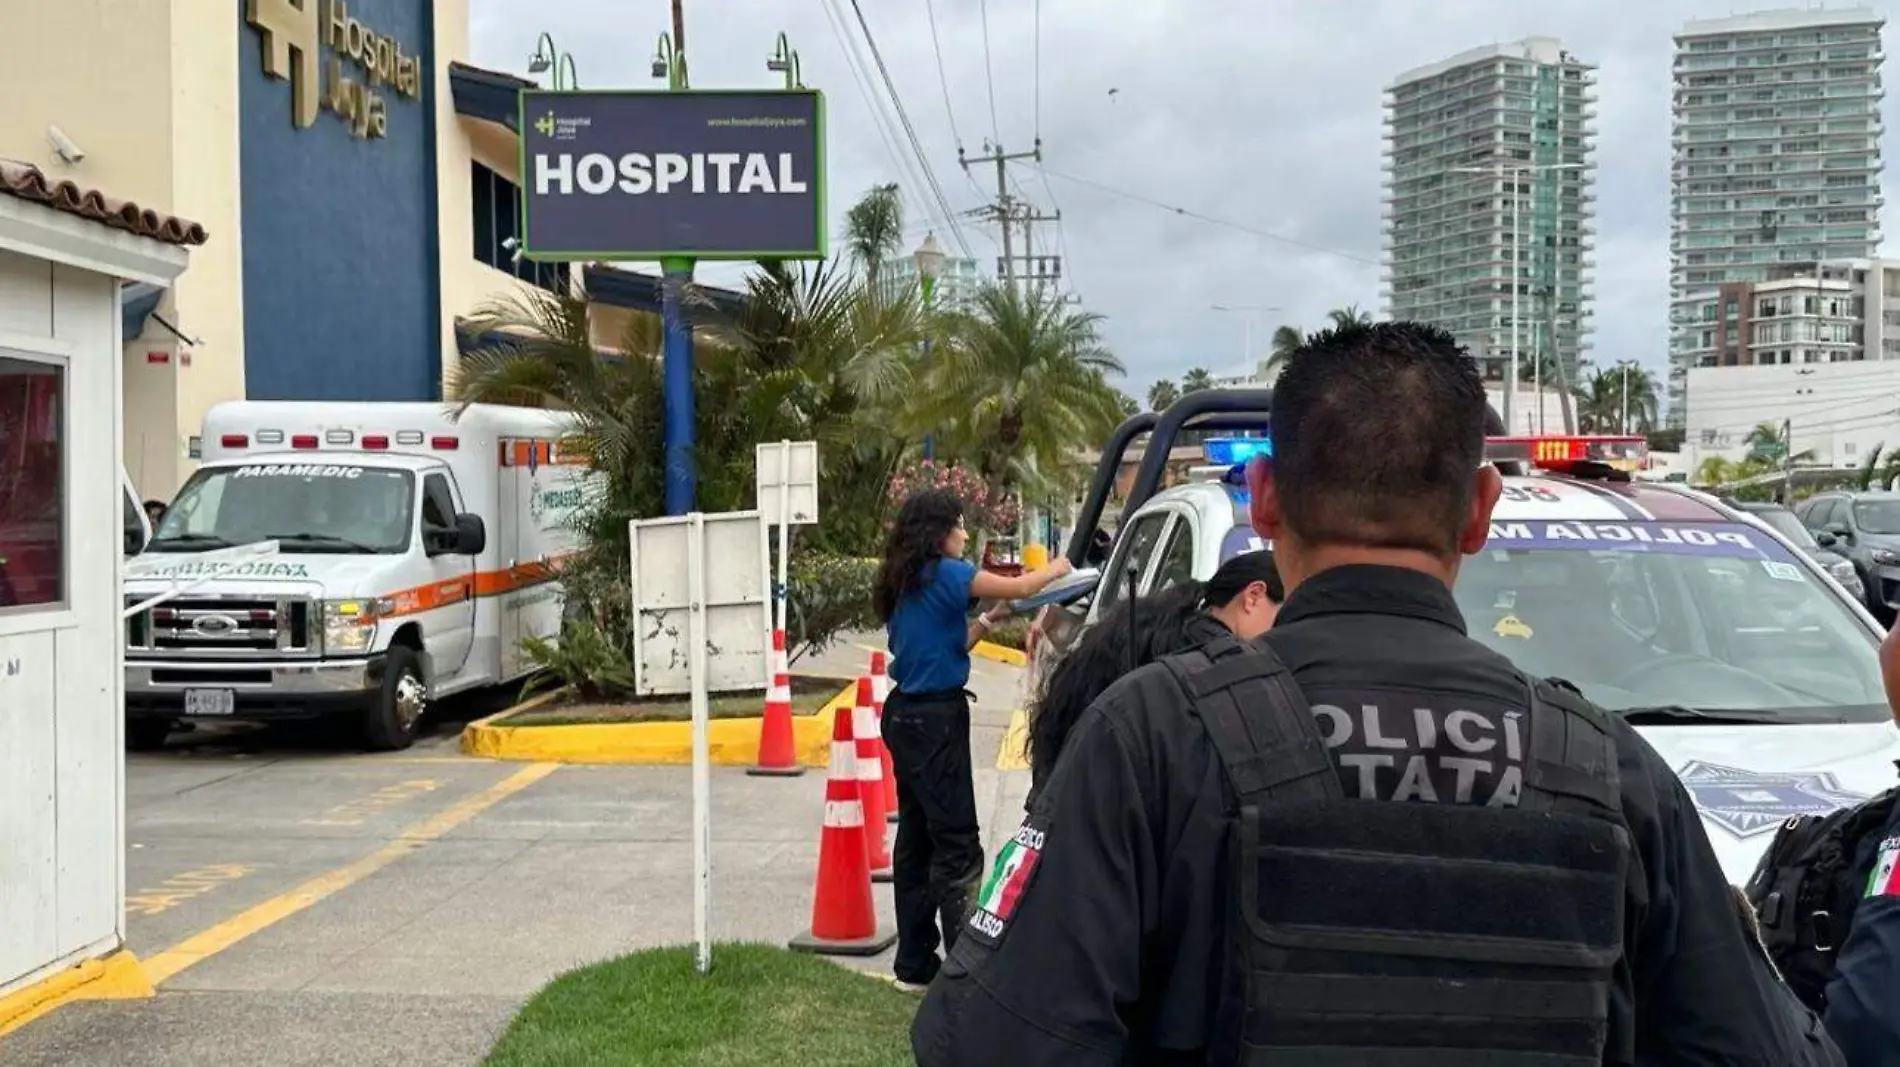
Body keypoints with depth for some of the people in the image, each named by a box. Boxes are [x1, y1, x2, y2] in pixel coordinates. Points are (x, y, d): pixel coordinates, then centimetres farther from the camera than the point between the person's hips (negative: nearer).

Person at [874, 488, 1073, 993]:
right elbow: (1019, 588, -7)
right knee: (956, 842, -7)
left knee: (916, 835, 12)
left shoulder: (905, 582, 13)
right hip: (936, 718, -9)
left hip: (906, 714, 9)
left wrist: (985, 621, 12)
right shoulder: (945, 574, -12)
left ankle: (914, 964, 18)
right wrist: (1061, 567, 10)